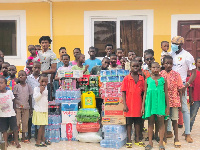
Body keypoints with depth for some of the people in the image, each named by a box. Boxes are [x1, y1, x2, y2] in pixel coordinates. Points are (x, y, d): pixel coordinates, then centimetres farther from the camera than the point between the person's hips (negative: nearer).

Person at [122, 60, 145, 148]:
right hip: (129, 105, -2)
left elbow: (143, 91, 8)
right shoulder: (126, 79, -4)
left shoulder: (141, 79, 4)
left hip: (138, 104, 3)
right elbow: (123, 92, -4)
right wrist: (124, 105, -9)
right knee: (129, 122, 6)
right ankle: (129, 140, 14)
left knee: (138, 122, 11)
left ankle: (137, 140, 21)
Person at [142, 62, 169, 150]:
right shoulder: (147, 80, 7)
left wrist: (167, 106, 4)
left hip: (160, 103, -1)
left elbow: (166, 94, 7)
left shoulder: (163, 80, 5)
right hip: (150, 102, 1)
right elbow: (145, 94, 10)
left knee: (161, 121, -1)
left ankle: (161, 143, 6)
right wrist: (143, 106, 8)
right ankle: (150, 142, 14)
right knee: (150, 122, 6)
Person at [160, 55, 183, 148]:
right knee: (164, 119, 8)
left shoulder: (176, 75, 0)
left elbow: (180, 90, 2)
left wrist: (180, 103, 0)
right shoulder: (160, 75, -1)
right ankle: (164, 138, 21)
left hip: (174, 101, 0)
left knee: (174, 120, 7)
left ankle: (176, 139, 17)